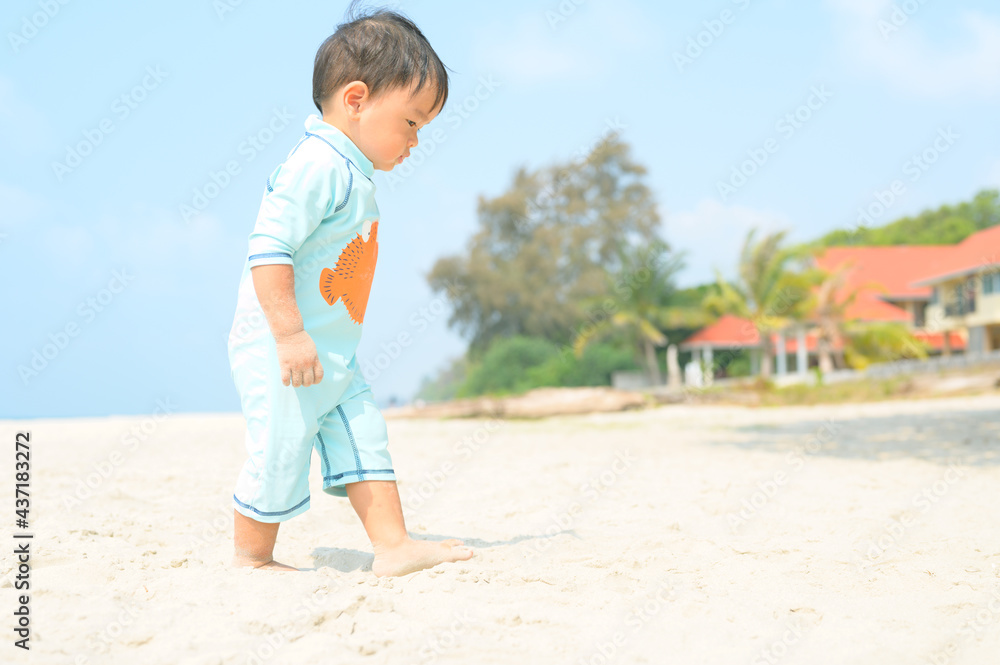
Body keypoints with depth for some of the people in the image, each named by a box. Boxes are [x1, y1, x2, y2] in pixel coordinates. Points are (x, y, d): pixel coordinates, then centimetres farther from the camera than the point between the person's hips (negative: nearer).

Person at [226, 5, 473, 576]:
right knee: (282, 449, -2)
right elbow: (269, 248, -26)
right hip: (279, 351, -10)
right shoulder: (317, 165, -19)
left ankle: (393, 546, 10)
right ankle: (251, 558, 15)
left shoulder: (354, 173, 14)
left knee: (365, 437, 7)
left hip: (333, 354, 10)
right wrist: (289, 333, -29)